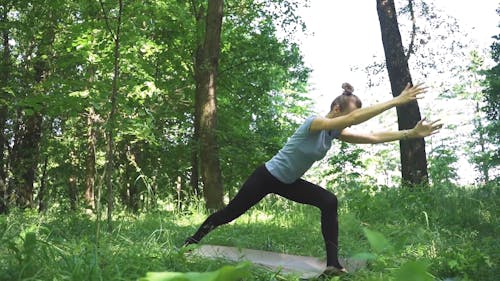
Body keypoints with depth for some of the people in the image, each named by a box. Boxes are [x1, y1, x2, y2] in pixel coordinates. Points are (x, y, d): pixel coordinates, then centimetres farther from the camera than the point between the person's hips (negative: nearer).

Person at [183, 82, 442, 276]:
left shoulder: (335, 133, -3)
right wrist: (396, 101, -39)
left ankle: (333, 263, -15)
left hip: (289, 182, 7)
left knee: (329, 202, -14)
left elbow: (374, 137, -5)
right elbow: (355, 117, -39)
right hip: (267, 176, -7)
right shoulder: (314, 123, -26)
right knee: (232, 212, 6)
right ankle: (195, 238, 33)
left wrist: (411, 133, -11)